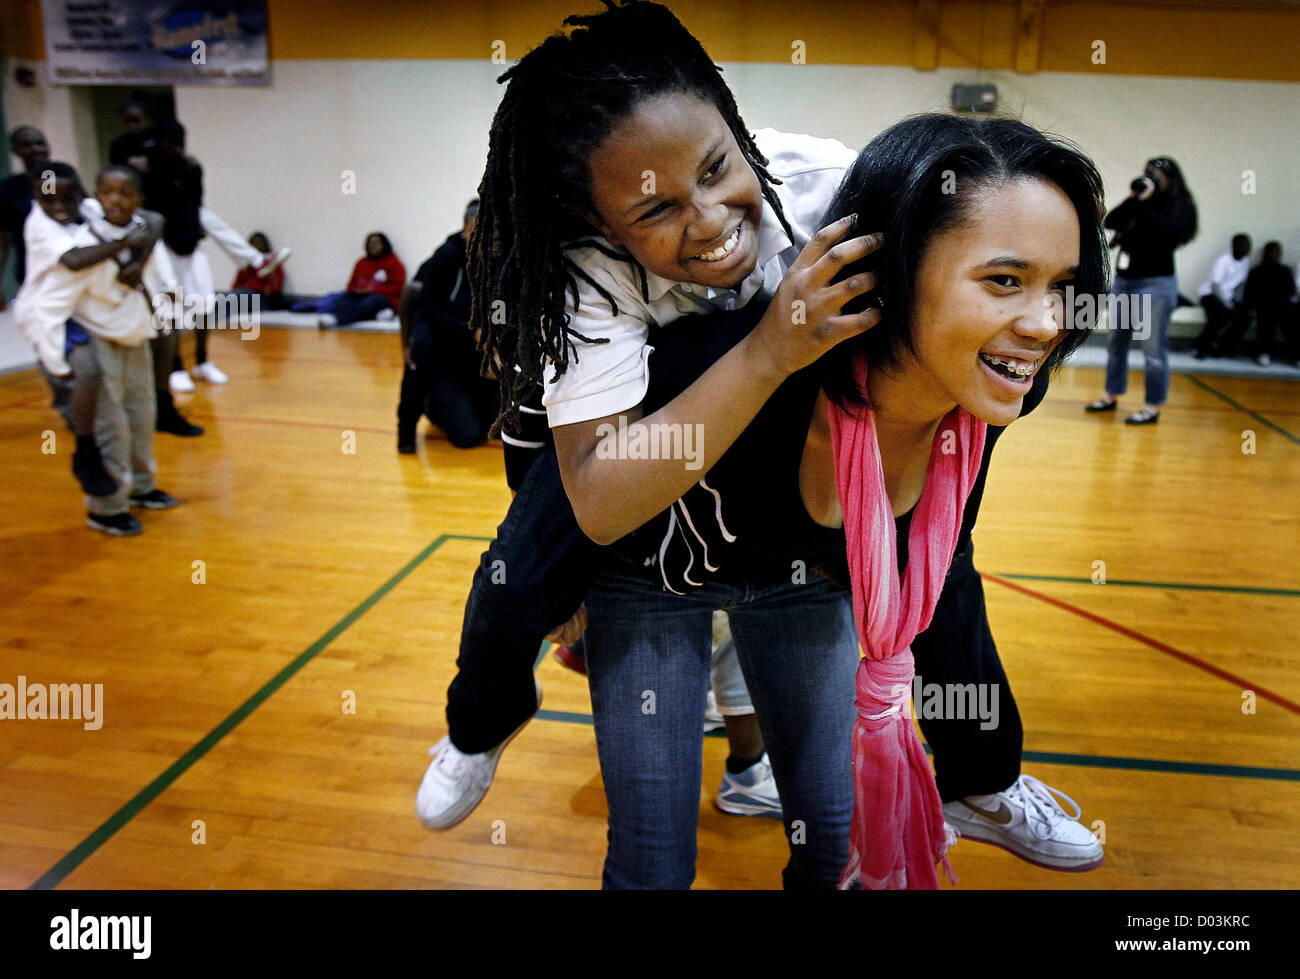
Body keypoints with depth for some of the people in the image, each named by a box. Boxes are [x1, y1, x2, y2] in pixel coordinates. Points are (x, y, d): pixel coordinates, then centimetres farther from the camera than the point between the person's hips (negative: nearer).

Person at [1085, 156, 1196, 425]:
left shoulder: (1180, 207, -1)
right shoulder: (1139, 205, 13)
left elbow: (1168, 232, -18)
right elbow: (1110, 221, 2)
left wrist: (1145, 204, -14)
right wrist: (1132, 198, -7)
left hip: (1156, 284, -6)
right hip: (1124, 281, 6)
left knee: (1153, 349, -5)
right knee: (1117, 342, 12)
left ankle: (1153, 407, 1)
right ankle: (1111, 396, 24)